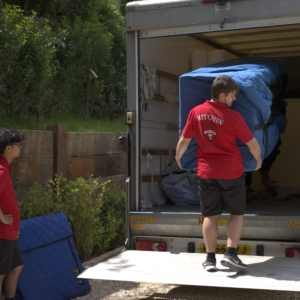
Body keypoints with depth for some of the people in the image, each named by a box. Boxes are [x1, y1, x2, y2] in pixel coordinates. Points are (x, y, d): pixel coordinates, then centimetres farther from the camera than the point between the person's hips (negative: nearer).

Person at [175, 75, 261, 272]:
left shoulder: (196, 113, -2)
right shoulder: (233, 117, -13)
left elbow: (184, 140, 6)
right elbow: (253, 144, -7)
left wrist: (178, 158, 24)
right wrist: (258, 160, 13)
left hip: (206, 172, 4)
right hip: (232, 172, -3)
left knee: (210, 215, 10)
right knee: (237, 213, 10)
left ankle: (210, 259, 12)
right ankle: (231, 254, 1)